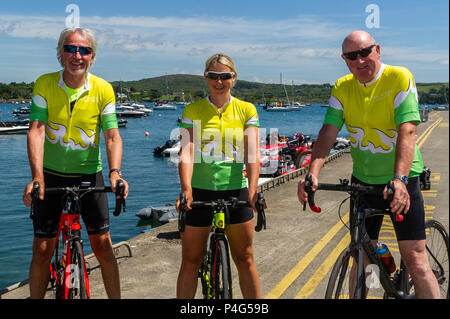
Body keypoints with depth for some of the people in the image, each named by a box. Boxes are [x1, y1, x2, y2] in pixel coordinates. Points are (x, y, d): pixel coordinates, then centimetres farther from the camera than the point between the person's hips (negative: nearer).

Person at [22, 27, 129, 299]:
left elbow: (112, 136, -12)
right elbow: (36, 130, -15)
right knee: (42, 249, 3)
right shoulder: (45, 84, -7)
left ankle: (116, 297, 16)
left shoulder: (103, 90, -8)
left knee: (102, 244, 0)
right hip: (51, 175, 1)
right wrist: (37, 176, -27)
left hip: (89, 174, 0)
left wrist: (115, 172, -29)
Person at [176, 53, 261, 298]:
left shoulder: (246, 110, 3)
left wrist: (252, 190, -21)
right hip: (199, 192, 0)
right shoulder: (193, 111, 2)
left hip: (235, 190, 1)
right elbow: (187, 152, -10)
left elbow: (252, 153, -7)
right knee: (190, 261, 7)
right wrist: (186, 190, -24)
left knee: (245, 259, 10)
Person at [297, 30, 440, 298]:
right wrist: (313, 173, -25)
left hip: (401, 180, -4)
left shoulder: (400, 78, -14)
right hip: (362, 181, 4)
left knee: (416, 259, -6)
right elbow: (328, 131, -10)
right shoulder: (342, 88, -1)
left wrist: (399, 179, -36)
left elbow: (408, 131, -23)